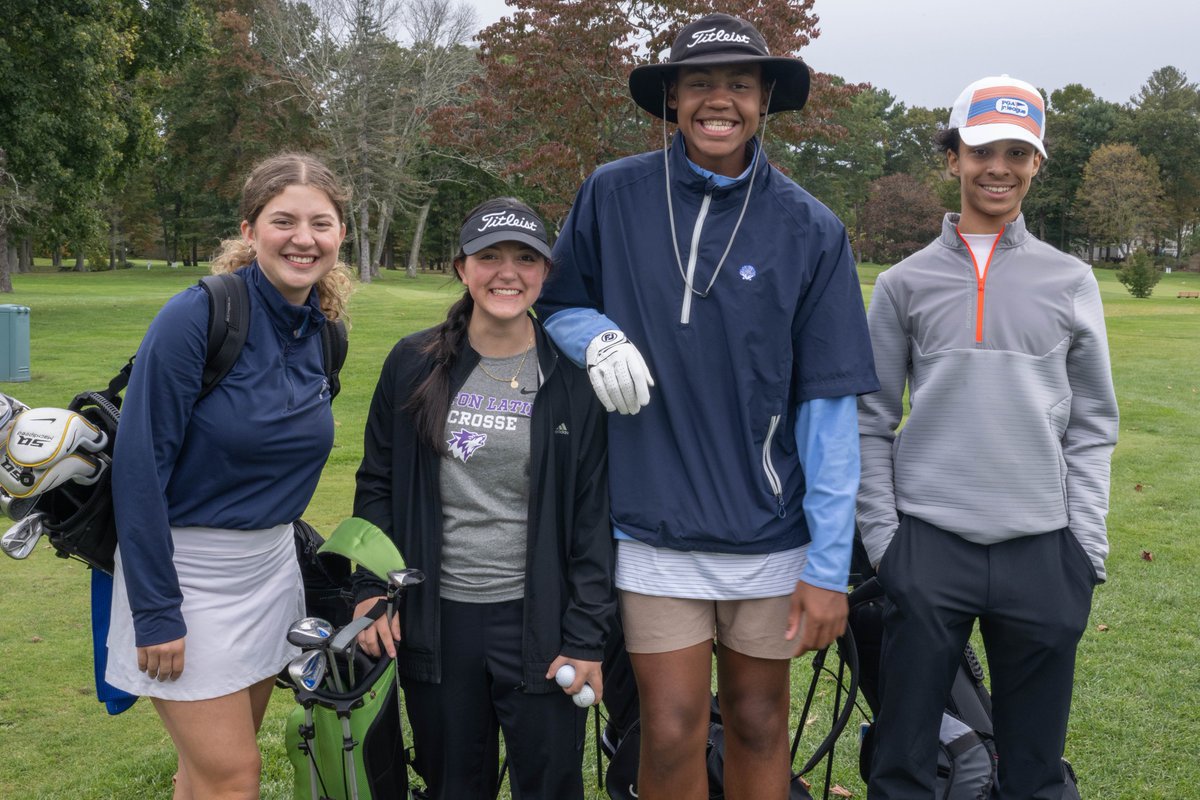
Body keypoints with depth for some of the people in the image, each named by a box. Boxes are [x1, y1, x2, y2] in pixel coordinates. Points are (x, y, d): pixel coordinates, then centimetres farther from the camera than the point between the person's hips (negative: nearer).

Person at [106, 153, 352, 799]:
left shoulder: (322, 331, 2)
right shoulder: (197, 316, -18)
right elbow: (138, 466, -19)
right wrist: (157, 612, -18)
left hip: (270, 567, 6)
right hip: (184, 569, -6)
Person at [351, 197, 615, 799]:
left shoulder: (573, 379, -5)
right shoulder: (414, 365, 1)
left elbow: (594, 516, -4)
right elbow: (377, 485, 9)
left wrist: (586, 637, -7)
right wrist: (371, 589, 0)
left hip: (537, 619, -1)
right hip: (435, 619, 2)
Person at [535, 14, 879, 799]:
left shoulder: (810, 230, -4)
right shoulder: (613, 196, -3)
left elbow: (828, 405, -5)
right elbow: (555, 307, 12)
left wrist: (829, 565, -7)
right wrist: (595, 336, -13)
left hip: (769, 532, 1)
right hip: (654, 529, 0)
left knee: (758, 725, 15)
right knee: (672, 734, 3)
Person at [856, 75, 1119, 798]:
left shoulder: (1071, 282, 8)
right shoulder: (905, 283, 5)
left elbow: (1093, 423, 8)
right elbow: (872, 421, 5)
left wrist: (1087, 546, 0)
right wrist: (881, 536, -2)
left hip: (1042, 550, 1)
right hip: (927, 547, -1)